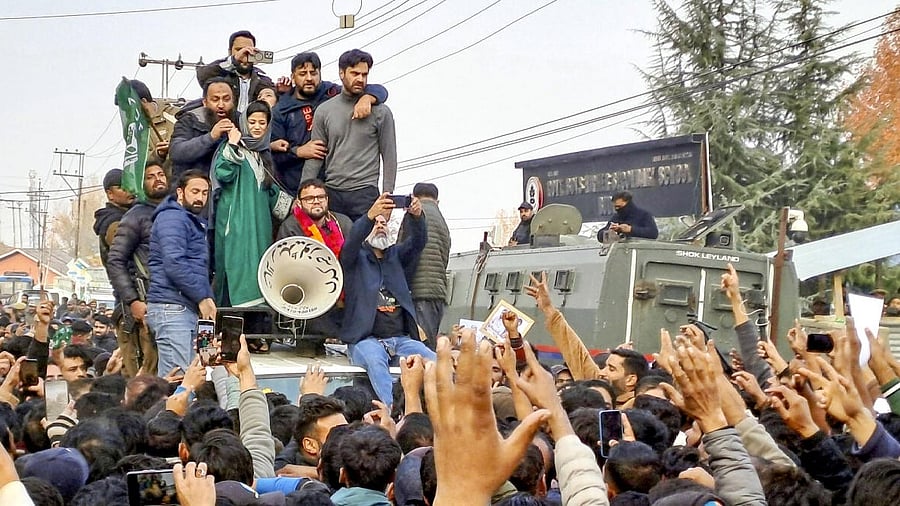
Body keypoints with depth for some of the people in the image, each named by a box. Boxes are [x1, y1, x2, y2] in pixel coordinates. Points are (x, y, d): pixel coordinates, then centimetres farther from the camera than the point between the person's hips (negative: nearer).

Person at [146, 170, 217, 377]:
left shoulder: (195, 222, 25)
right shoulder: (172, 218, -7)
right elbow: (174, 264, -19)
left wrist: (207, 299, 12)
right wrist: (203, 297, -13)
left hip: (188, 308, 10)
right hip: (172, 307, -10)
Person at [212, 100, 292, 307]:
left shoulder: (263, 153, 20)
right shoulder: (234, 146, -1)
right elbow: (223, 174, -17)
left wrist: (291, 205, 22)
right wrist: (233, 147, -23)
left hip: (259, 220, 7)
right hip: (236, 219, -7)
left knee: (259, 265, 2)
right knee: (237, 264, -11)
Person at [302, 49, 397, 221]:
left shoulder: (380, 112, 3)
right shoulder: (324, 110, 8)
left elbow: (389, 157, 3)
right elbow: (315, 156, 7)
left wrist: (387, 196, -4)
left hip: (365, 194, -2)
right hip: (331, 193, 2)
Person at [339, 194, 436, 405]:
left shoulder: (395, 255, 22)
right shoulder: (355, 258, 11)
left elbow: (418, 242, 5)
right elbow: (351, 242, -12)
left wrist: (416, 216, -18)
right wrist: (370, 215, -30)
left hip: (401, 338, 4)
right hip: (366, 338, -4)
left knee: (433, 360, -24)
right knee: (375, 360, -37)